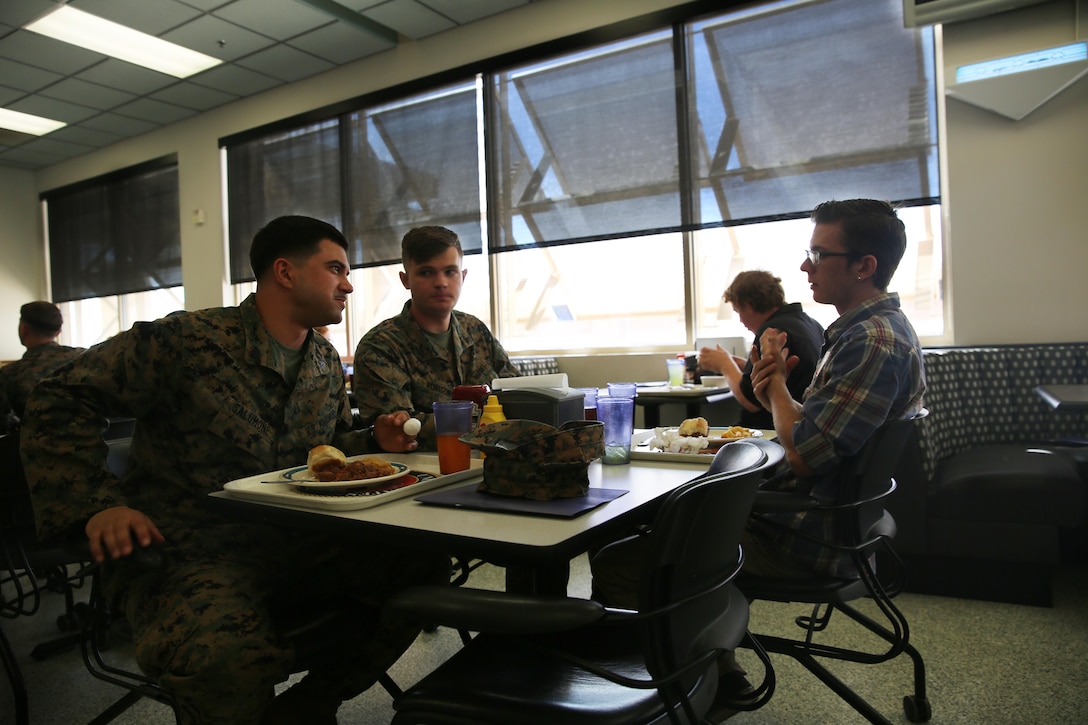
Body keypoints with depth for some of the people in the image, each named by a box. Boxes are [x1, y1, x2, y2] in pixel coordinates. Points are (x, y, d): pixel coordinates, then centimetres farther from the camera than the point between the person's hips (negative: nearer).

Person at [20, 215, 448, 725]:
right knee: (229, 660, -39)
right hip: (189, 551, -6)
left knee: (425, 566, -12)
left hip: (294, 545, 7)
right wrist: (98, 504, -17)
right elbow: (60, 405, -6)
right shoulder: (185, 340, -10)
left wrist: (375, 443, 4)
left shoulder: (327, 363, 12)